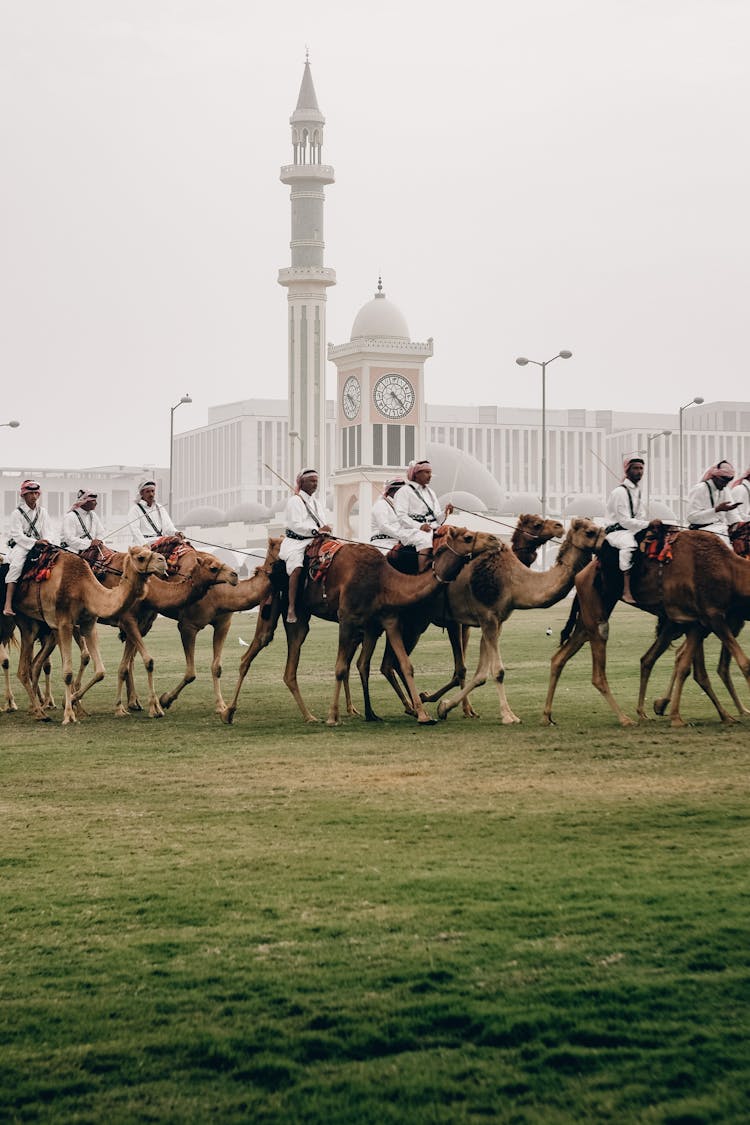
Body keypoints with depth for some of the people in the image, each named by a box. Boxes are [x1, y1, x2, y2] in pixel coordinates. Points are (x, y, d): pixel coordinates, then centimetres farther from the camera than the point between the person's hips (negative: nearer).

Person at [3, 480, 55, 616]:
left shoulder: (42, 511, 13)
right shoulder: (17, 513, -2)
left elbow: (48, 530, 8)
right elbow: (17, 535, -11)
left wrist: (46, 541, -14)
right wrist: (35, 542, -21)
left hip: (39, 544, 5)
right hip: (21, 545, -5)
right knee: (16, 566, -31)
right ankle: (8, 604, -40)